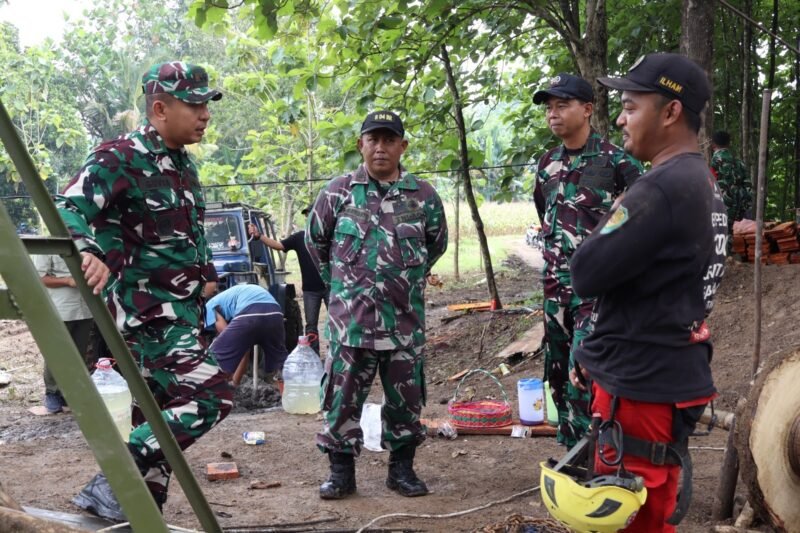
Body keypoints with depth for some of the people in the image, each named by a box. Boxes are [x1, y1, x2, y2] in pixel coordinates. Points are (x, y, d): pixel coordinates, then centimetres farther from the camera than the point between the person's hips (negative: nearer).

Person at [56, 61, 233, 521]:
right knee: (212, 396, -18)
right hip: (147, 310, -9)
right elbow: (70, 210, -25)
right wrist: (90, 253, -42)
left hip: (183, 308, 9)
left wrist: (206, 273, 18)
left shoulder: (182, 163, 14)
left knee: (159, 414, 13)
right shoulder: (121, 157, -14)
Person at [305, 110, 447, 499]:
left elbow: (437, 243, 19)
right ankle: (341, 470, 15)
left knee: (405, 396, 9)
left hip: (406, 321, 1)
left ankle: (402, 468, 22)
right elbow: (315, 240, 12)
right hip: (350, 320, -1)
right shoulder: (338, 191, -1)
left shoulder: (423, 195, 3)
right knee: (343, 397, 2)